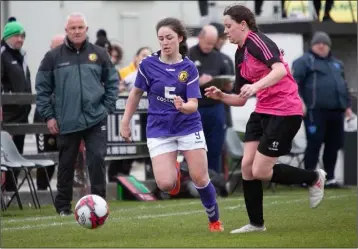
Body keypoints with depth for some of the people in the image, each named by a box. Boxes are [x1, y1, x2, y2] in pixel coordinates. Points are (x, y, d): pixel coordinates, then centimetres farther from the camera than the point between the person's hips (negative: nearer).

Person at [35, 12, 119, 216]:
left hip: (96, 120, 0)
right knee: (66, 163, 8)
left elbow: (112, 82, 10)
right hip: (66, 122, 0)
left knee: (97, 159, -9)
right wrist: (48, 115, -2)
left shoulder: (99, 54, 4)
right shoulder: (54, 57, 1)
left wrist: (107, 107, 1)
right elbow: (42, 88, 4)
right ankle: (63, 205, 19)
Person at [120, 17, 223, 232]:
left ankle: (215, 220, 20)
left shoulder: (189, 68, -6)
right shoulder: (148, 64, -5)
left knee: (200, 179, -5)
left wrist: (183, 106, -34)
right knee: (165, 184, -14)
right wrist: (125, 122, 9)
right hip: (159, 130, 0)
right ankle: (175, 170, 24)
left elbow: (193, 104, -12)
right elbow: (136, 93, 9)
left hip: (189, 127, 0)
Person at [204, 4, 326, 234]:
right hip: (263, 111, 9)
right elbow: (241, 99, 17)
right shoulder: (240, 55, 14)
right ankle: (256, 223, 13)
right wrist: (221, 96, -1)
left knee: (260, 171, -7)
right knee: (247, 166, 2)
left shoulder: (257, 41, -14)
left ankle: (314, 178, 13)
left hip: (284, 112, -9)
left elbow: (280, 70, -31)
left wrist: (256, 86, -43)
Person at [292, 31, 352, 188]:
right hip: (316, 111, -7)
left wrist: (347, 105, 23)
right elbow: (294, 81, -8)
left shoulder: (337, 63, 25)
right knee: (314, 144, -9)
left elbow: (344, 85, 30)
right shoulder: (305, 61, 2)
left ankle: (330, 178, 15)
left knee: (333, 145, 7)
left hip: (336, 111, 7)